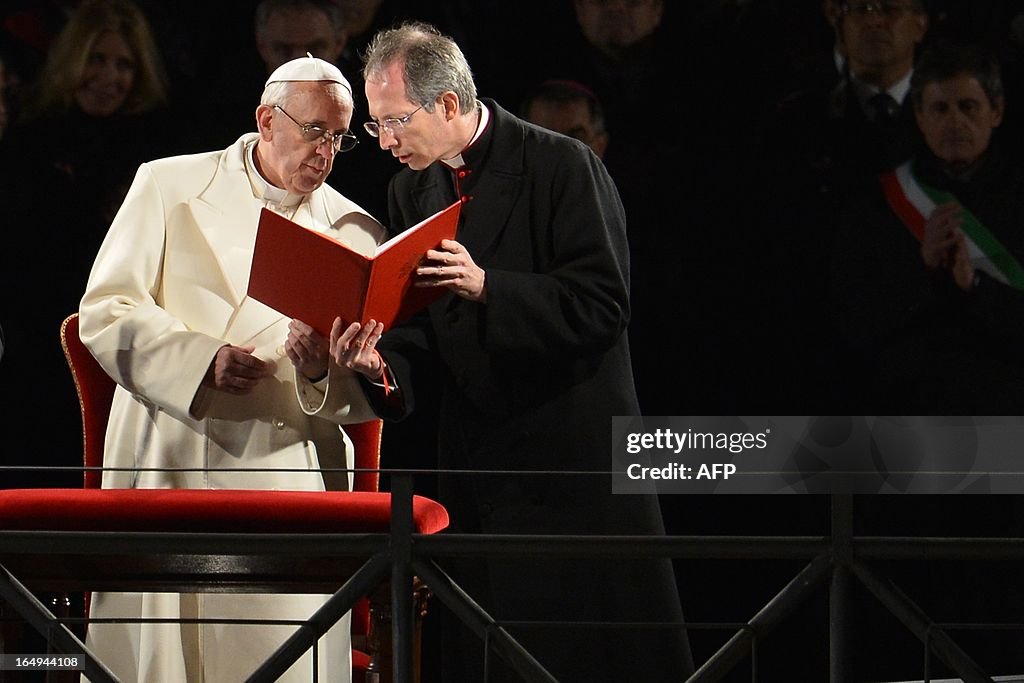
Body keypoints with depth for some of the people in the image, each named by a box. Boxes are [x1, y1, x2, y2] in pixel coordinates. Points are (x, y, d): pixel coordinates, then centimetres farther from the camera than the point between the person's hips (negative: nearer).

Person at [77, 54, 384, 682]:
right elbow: (106, 313, -1)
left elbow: (375, 389, 8)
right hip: (169, 469, -1)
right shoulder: (169, 188, 7)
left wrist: (323, 366, -16)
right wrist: (202, 360, -16)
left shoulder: (358, 233, 12)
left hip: (291, 475, 1)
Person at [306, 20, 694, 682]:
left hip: (570, 462, -6)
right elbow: (422, 322, 12)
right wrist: (383, 360, -11)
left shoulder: (563, 166, -10)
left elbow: (602, 304, -16)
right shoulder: (412, 189, 10)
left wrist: (488, 286, -27)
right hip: (476, 465, 6)